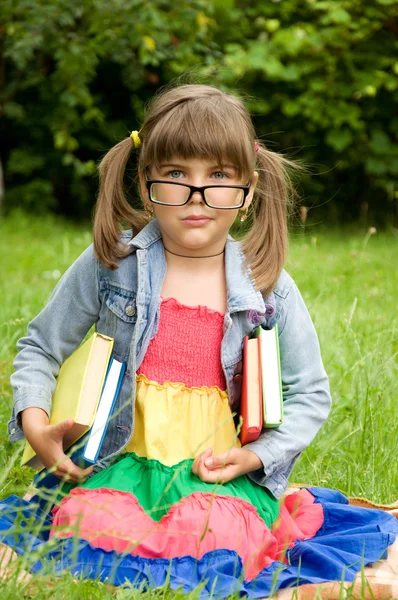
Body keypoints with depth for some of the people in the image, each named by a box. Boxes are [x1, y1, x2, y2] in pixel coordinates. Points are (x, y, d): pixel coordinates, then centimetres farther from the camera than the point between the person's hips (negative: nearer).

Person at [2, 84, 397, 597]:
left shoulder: (269, 288, 0)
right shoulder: (110, 265, 0)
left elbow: (311, 395, 10)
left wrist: (256, 456, -6)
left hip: (220, 474, 0)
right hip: (125, 462, 1)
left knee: (210, 542, -34)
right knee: (89, 529, -32)